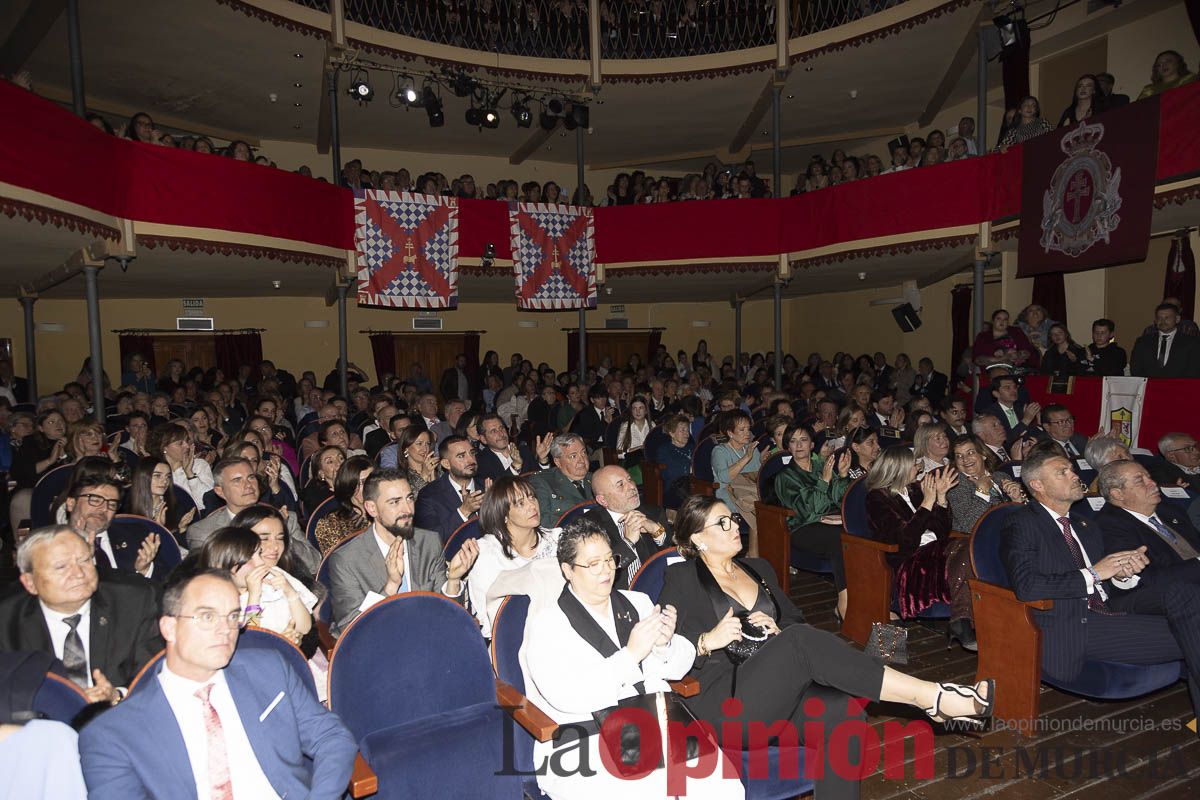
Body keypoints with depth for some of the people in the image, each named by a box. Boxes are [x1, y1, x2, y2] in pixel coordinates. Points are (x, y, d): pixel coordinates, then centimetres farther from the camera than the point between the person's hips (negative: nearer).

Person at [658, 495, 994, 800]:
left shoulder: (758, 568, 22)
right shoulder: (682, 578, 5)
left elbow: (795, 621, 23)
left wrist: (778, 631, 1)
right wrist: (708, 641, -18)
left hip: (776, 692, 6)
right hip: (724, 702, -6)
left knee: (843, 711, -27)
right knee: (802, 640, -30)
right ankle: (930, 697, -29)